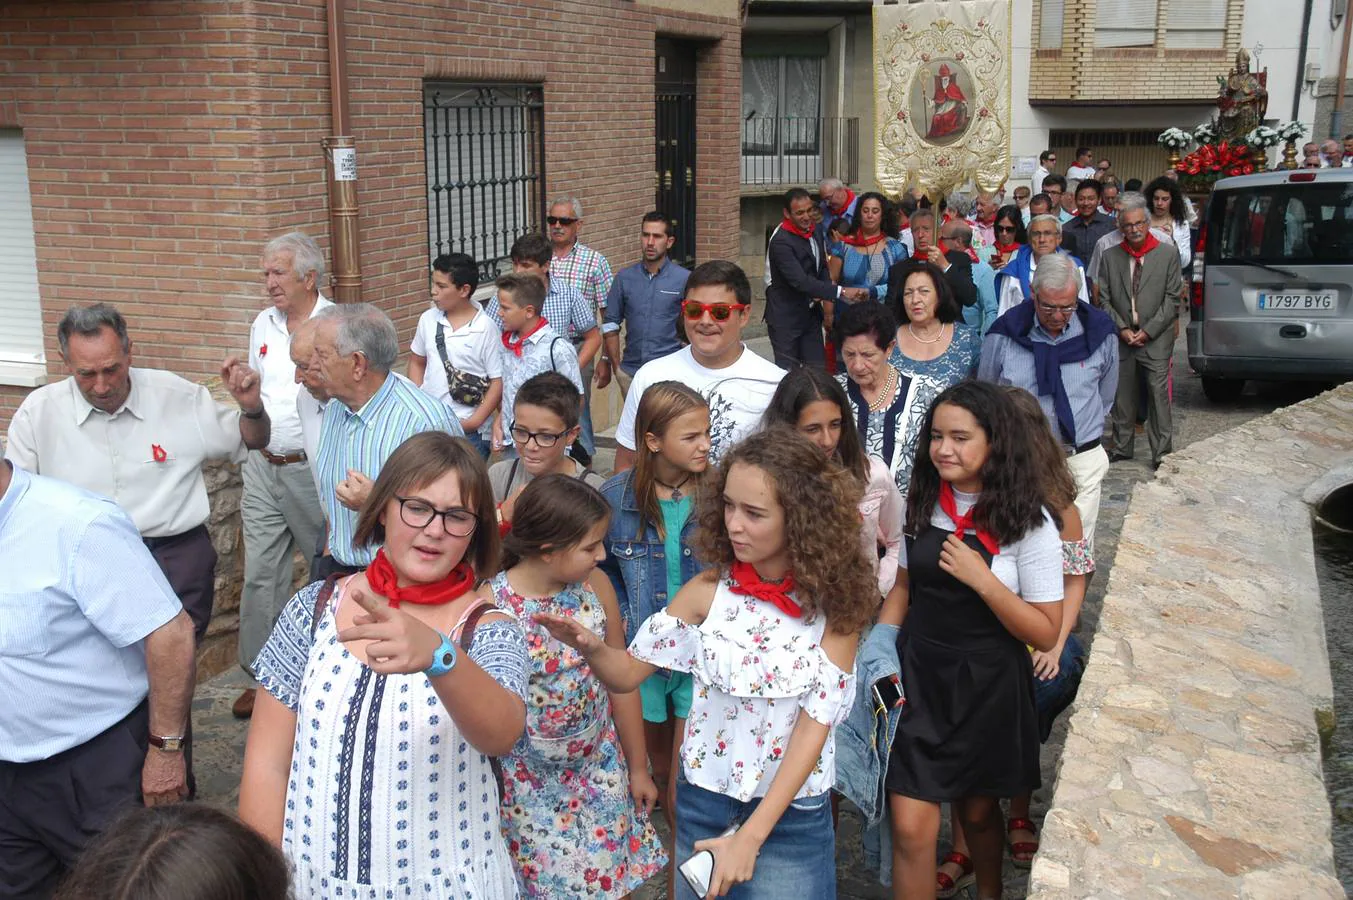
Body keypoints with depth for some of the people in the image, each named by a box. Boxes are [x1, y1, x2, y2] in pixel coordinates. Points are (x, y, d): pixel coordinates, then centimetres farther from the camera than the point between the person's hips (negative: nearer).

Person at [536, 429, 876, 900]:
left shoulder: (834, 602, -13)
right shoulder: (708, 590, -10)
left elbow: (814, 726, -15)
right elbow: (627, 673, -4)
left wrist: (750, 837, -20)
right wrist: (592, 648, -28)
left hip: (792, 815, -2)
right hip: (703, 802, 2)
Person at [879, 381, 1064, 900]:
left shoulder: (1028, 524, -13)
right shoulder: (921, 503, -1)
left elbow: (1045, 634, -13)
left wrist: (982, 580, -24)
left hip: (986, 686, -2)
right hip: (918, 676, 2)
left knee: (977, 810, 19)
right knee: (911, 828, -5)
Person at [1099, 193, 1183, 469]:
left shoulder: (1167, 254, 0)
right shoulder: (1110, 256, 6)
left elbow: (1173, 298, -2)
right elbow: (1104, 299, 5)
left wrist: (1148, 331, -9)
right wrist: (1122, 329, -7)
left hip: (1156, 340, -2)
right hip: (1121, 338, 2)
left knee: (1159, 395, -4)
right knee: (1121, 394, 9)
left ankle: (1161, 453, 3)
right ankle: (1122, 447, 22)